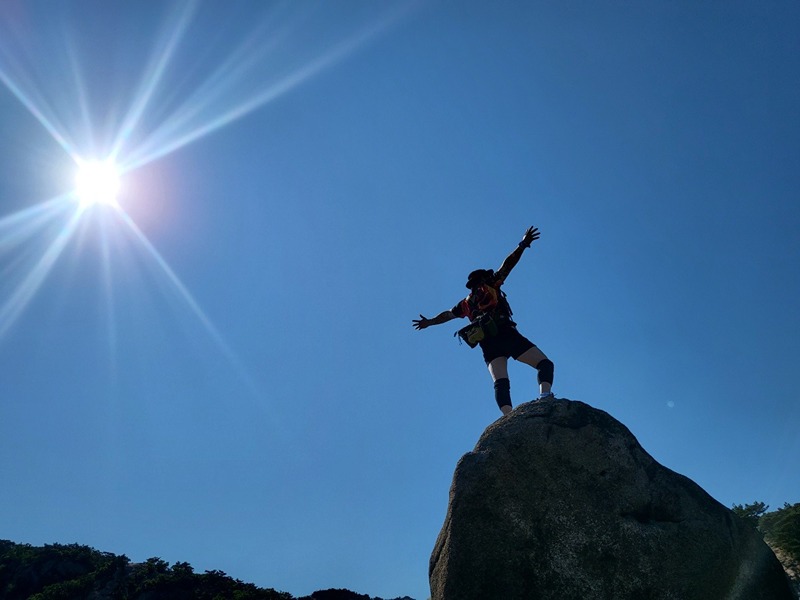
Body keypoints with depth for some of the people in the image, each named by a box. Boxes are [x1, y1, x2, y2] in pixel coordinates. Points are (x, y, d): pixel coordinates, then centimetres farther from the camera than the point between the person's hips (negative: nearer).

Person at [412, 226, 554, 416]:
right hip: (506, 333, -4)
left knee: (501, 383, -12)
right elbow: (508, 264, 12)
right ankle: (545, 395, -34)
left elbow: (446, 315, 42)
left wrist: (429, 322, 57)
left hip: (488, 345, 4)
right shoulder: (491, 286, 19)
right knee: (545, 363, -5)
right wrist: (523, 245, 14)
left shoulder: (465, 303, 29)